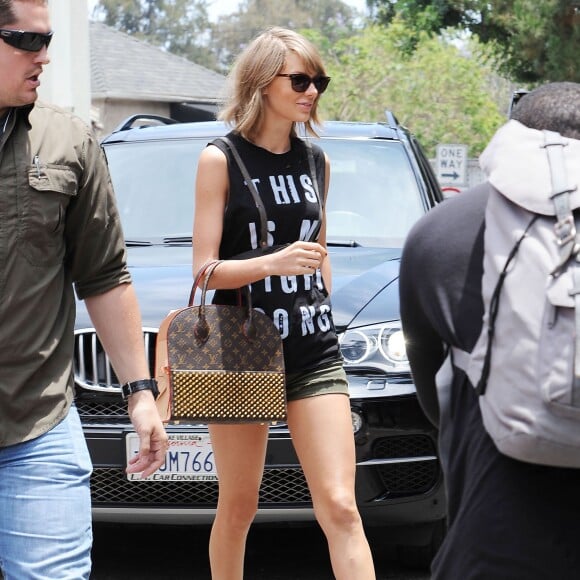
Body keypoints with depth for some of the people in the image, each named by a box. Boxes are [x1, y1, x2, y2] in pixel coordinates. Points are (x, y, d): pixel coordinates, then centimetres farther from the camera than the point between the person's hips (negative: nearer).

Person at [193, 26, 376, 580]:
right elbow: (205, 269, -9)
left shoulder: (316, 160, 11)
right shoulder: (220, 160, -3)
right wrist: (274, 263, -24)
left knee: (340, 508, -7)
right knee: (237, 509, 8)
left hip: (313, 353, 3)